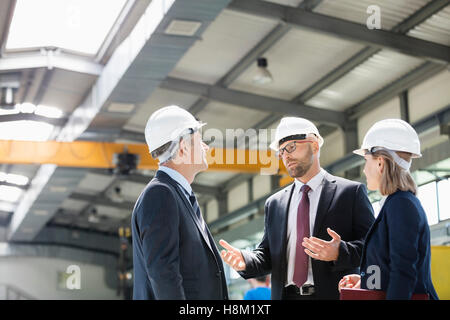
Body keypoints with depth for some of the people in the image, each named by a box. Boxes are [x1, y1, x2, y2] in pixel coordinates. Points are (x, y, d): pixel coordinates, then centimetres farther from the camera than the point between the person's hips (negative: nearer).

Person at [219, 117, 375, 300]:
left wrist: (339, 253, -21)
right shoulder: (274, 203, 15)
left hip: (332, 294, -4)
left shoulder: (351, 192, 1)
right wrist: (245, 261, -6)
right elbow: (268, 254, 14)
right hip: (286, 295, 4)